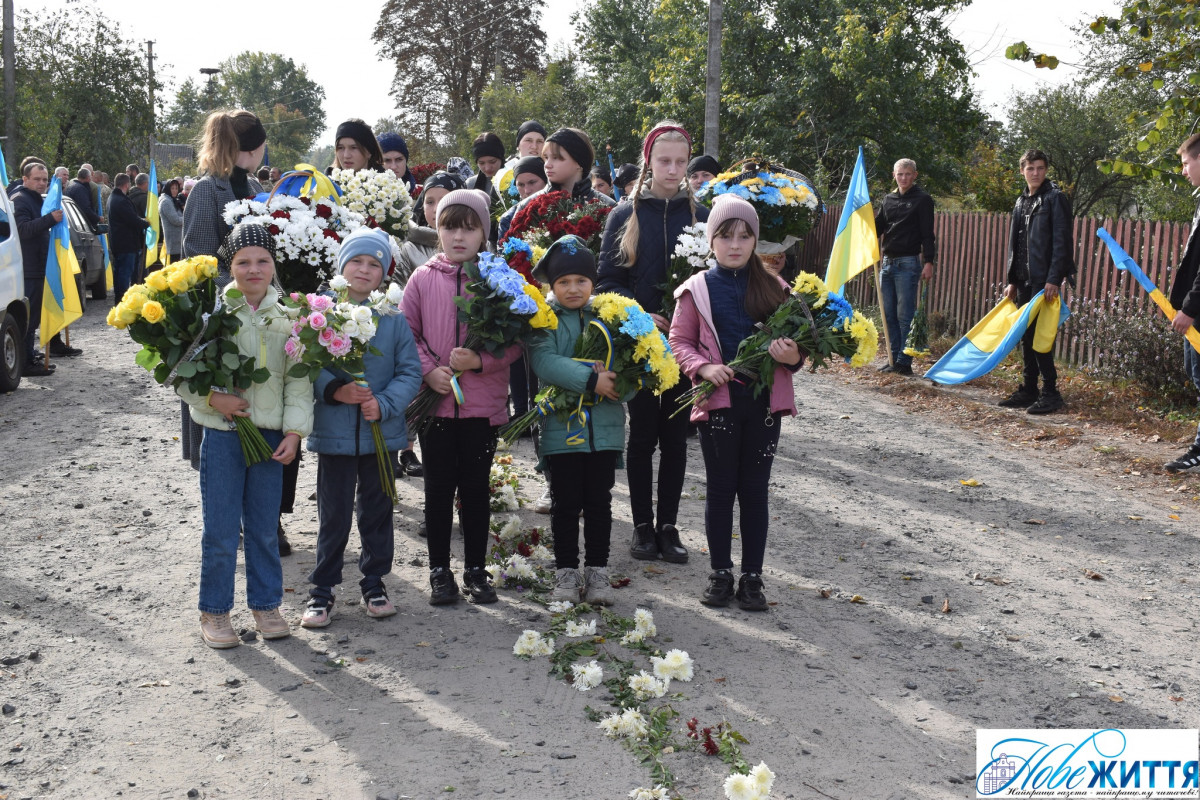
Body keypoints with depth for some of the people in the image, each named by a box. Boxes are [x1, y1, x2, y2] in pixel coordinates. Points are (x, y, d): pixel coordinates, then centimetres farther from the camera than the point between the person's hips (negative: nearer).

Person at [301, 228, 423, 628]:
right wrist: (334, 390, -20)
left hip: (382, 431, 2)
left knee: (377, 511, 14)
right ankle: (323, 588, 21)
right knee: (334, 515, 6)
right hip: (334, 433, -1)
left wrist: (384, 404, -16)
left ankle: (374, 581, 31)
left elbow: (410, 372, -1)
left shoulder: (393, 317, 0)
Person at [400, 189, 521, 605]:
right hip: (435, 400, 1)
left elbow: (514, 341, -2)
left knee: (476, 486, 9)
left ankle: (476, 570, 22)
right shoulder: (423, 278, 2)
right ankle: (439, 570, 21)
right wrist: (429, 370, -11)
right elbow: (407, 334, 4)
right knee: (439, 485, 8)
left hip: (482, 403, 0)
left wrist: (481, 362, -18)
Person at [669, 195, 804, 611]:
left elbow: (794, 339, 11)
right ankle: (720, 573, 20)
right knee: (720, 489, 8)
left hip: (764, 402, 1)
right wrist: (703, 367, -15)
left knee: (754, 490, 8)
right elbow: (679, 341, 3)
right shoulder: (698, 289, 1)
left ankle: (752, 576, 17)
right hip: (718, 401, -1)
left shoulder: (773, 288, 5)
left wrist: (793, 357, -12)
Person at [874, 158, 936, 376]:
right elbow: (877, 227, 20)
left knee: (905, 315, -6)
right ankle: (894, 358, 13)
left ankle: (904, 361, -3)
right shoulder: (888, 199, 15)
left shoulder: (922, 199, -2)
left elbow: (927, 233, -7)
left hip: (908, 263, -7)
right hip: (888, 262, 7)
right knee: (889, 314, 7)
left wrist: (929, 262, -14)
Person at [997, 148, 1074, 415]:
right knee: (1026, 335, 10)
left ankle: (1050, 393, -3)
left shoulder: (1055, 199, -6)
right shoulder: (1021, 202, 17)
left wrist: (1054, 279, -20)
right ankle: (1029, 389, 17)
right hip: (1024, 280, 8)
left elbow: (1061, 241, -13)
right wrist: (1012, 280, 16)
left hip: (1045, 280, -8)